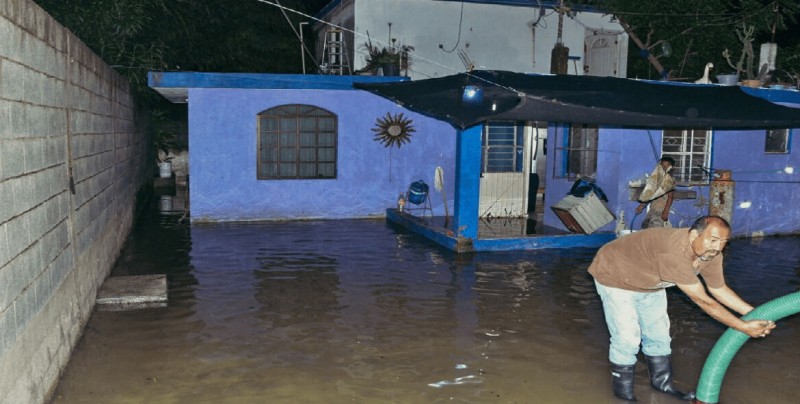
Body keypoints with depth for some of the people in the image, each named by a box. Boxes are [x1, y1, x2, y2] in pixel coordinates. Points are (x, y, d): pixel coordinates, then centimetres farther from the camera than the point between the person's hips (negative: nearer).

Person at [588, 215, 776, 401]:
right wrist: (743, 327, -29)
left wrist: (754, 314, -6)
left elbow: (719, 289, 2)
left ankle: (662, 383, 34)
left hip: (649, 283, 9)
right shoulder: (674, 253, -42)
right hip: (615, 276, -8)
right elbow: (703, 300, -36)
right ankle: (624, 394, 9)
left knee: (658, 334, 14)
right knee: (627, 338, -10)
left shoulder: (710, 253, -14)